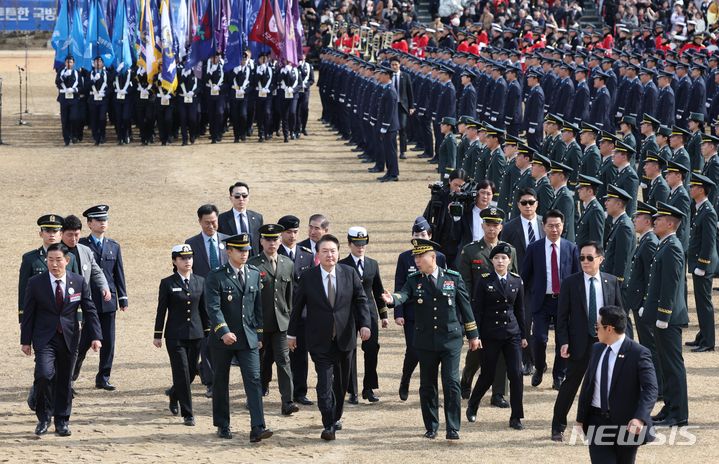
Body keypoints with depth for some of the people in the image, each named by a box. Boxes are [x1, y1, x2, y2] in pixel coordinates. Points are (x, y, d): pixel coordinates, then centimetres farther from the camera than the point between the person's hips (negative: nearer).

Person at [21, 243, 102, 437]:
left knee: (64, 380, 8)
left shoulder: (79, 282, -1)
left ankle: (62, 421, 22)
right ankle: (44, 418, -2)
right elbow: (28, 313, 1)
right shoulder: (36, 283, -4)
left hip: (68, 338, 2)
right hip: (44, 338, -2)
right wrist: (26, 340, 1)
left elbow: (89, 311, 4)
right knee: (44, 374, -20)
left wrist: (95, 337, -3)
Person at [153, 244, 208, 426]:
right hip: (175, 335, -4)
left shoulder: (200, 281, 7)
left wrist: (208, 333, 10)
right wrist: (157, 335, -1)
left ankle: (174, 394, 39)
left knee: (192, 372, 9)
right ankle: (187, 414, -3)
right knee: (182, 373, -7)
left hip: (196, 334, 4)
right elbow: (161, 310, -1)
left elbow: (204, 309, 11)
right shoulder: (168, 283, -3)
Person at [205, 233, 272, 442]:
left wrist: (259, 333, 10)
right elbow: (213, 307, -18)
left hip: (248, 338, 3)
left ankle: (257, 428, -15)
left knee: (254, 380, -9)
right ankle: (222, 425, 23)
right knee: (221, 383, 9)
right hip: (222, 338, -3)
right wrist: (223, 331, -32)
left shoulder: (254, 274, 8)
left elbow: (258, 306, 13)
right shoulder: (215, 277, -8)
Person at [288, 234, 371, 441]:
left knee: (341, 381, 14)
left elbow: (361, 300, 5)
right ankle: (328, 425, -12)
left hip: (345, 337, 3)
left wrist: (364, 324, -8)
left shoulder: (349, 274, -1)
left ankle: (336, 417, 33)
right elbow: (297, 306, 3)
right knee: (325, 381, -11)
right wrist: (292, 333, 7)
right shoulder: (307, 277, -5)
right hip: (320, 339, -3)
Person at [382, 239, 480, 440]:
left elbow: (465, 306, 6)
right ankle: (431, 428, 20)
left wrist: (473, 334, 8)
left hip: (451, 340, -2)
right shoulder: (414, 280, 4)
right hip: (425, 341, 2)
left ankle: (453, 429, -5)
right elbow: (403, 294, -16)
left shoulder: (453, 278, 1)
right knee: (427, 385, 8)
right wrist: (392, 299, -40)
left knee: (451, 383, -9)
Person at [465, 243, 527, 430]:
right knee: (488, 375, 5)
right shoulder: (484, 281, -4)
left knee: (516, 374, -7)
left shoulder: (516, 281, 5)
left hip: (512, 333, 2)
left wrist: (523, 335, 10)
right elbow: (477, 309, -4)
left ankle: (516, 417, 1)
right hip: (490, 335, -2)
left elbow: (520, 310, 11)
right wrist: (476, 335, -9)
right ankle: (472, 406, 31)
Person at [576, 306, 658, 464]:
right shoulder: (597, 350, 8)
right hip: (598, 421, 4)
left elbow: (650, 389, -21)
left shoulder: (638, 353, -13)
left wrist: (640, 418, -35)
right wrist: (581, 417, 13)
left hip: (626, 424, -4)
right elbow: (587, 384, 16)